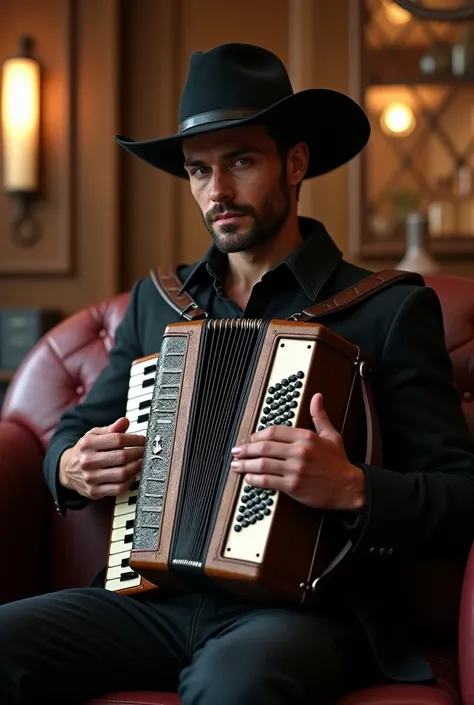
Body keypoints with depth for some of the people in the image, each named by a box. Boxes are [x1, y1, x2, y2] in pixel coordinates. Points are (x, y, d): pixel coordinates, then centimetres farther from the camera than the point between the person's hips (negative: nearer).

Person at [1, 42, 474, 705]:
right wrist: (71, 468, 1)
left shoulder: (391, 311, 0)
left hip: (305, 607, -5)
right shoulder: (155, 300, 15)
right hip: (156, 597, 5)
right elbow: (73, 431, 25)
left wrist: (352, 489, -23)